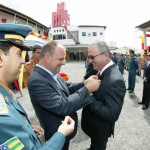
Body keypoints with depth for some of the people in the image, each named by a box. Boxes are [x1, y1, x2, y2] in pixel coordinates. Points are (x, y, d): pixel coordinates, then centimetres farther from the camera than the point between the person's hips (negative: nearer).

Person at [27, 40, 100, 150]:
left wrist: (84, 84, -14)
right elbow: (63, 107, -35)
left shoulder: (52, 73, -5)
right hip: (57, 134, -8)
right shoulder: (37, 81, -33)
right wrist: (87, 89, -28)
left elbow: (67, 87, 4)